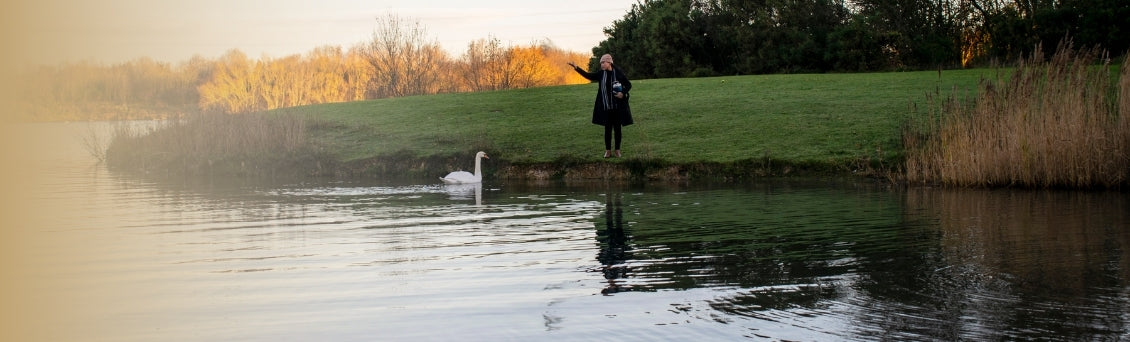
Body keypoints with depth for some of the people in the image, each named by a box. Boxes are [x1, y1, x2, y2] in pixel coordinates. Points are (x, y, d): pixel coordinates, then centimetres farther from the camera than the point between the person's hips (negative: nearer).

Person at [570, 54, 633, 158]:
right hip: (606, 107, 3)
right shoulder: (601, 74, 2)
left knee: (617, 128, 4)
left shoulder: (618, 73, -7)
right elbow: (589, 76, 8)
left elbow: (628, 84, 0)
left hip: (617, 107, -3)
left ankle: (617, 150, 13)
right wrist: (577, 68, -1)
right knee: (607, 128, 6)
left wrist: (623, 93, -17)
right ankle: (608, 150, 13)